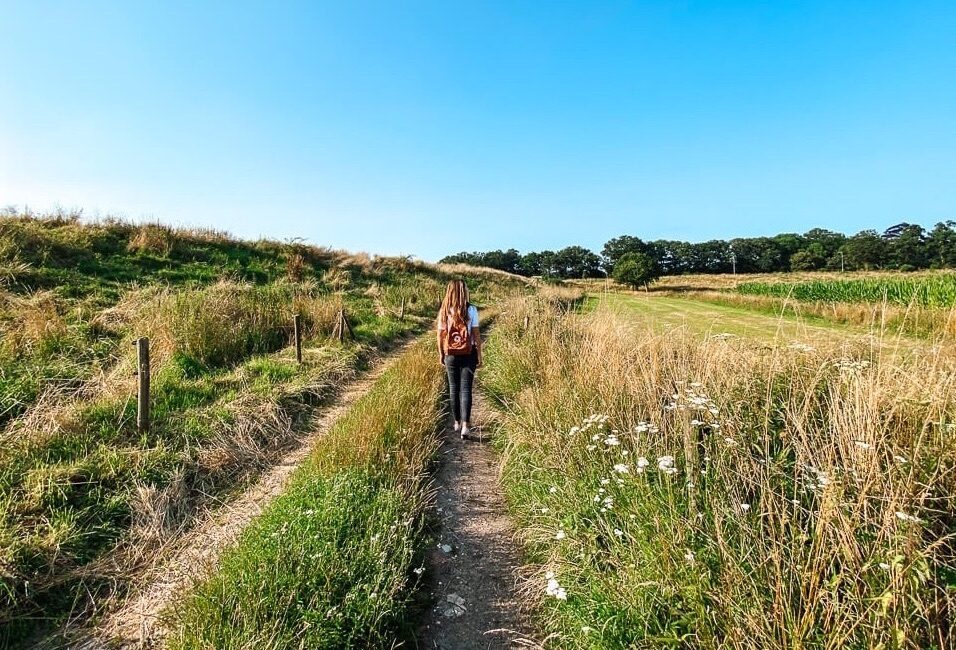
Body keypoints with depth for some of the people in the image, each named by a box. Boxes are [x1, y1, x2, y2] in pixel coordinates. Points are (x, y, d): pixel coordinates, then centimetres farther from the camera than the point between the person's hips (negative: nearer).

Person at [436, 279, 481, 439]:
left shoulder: (444, 311, 0)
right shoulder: (471, 310, -7)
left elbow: (440, 335, 3)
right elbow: (476, 334, -6)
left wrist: (441, 355, 15)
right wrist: (479, 355, 1)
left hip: (450, 355, 2)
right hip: (468, 354, -2)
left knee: (453, 388, 13)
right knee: (465, 389, 0)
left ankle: (457, 422, 24)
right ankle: (465, 425, -10)